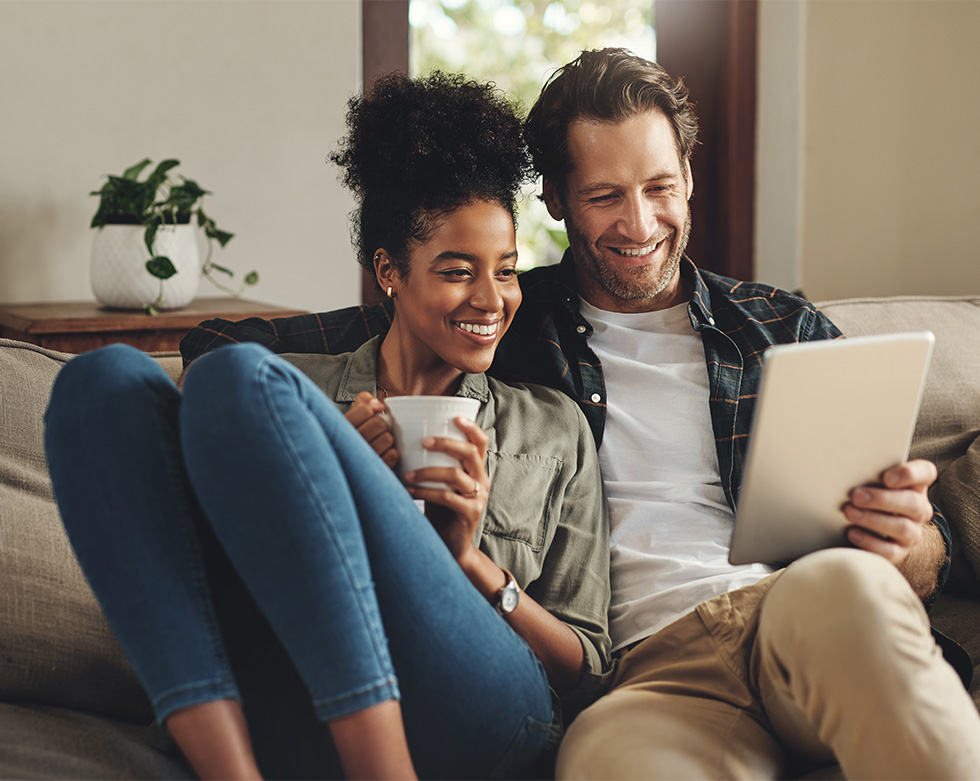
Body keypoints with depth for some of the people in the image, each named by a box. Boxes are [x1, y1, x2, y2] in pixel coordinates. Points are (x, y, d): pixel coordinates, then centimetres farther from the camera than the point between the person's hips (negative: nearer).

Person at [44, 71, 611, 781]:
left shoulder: (555, 428, 22)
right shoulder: (301, 387, 24)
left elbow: (587, 671, 17)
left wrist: (475, 563, 0)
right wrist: (325, 480, 0)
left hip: (474, 721, -2)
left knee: (238, 379, -19)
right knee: (107, 378, -13)